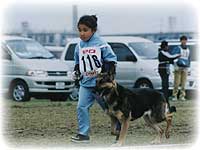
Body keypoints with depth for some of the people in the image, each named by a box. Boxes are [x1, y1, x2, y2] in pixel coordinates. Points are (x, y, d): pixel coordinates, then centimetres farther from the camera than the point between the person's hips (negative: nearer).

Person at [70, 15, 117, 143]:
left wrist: (103, 69, -22)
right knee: (82, 107, -9)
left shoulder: (101, 44, -10)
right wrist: (76, 71, 4)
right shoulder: (79, 46, 6)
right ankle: (83, 134, -3)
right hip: (85, 83, 4)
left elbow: (112, 61, -8)